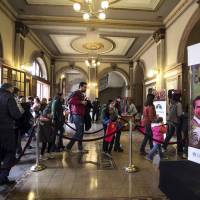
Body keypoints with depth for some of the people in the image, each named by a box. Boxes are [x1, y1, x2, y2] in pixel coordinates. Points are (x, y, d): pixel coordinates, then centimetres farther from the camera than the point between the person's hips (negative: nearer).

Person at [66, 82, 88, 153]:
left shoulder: (82, 94, 20)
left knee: (80, 132, 12)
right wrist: (81, 102, -22)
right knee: (79, 132, -8)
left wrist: (85, 103, 8)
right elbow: (70, 101, -25)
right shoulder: (76, 93, -9)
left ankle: (80, 148, 21)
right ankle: (69, 146, 2)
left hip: (81, 115, 10)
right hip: (77, 115, -10)